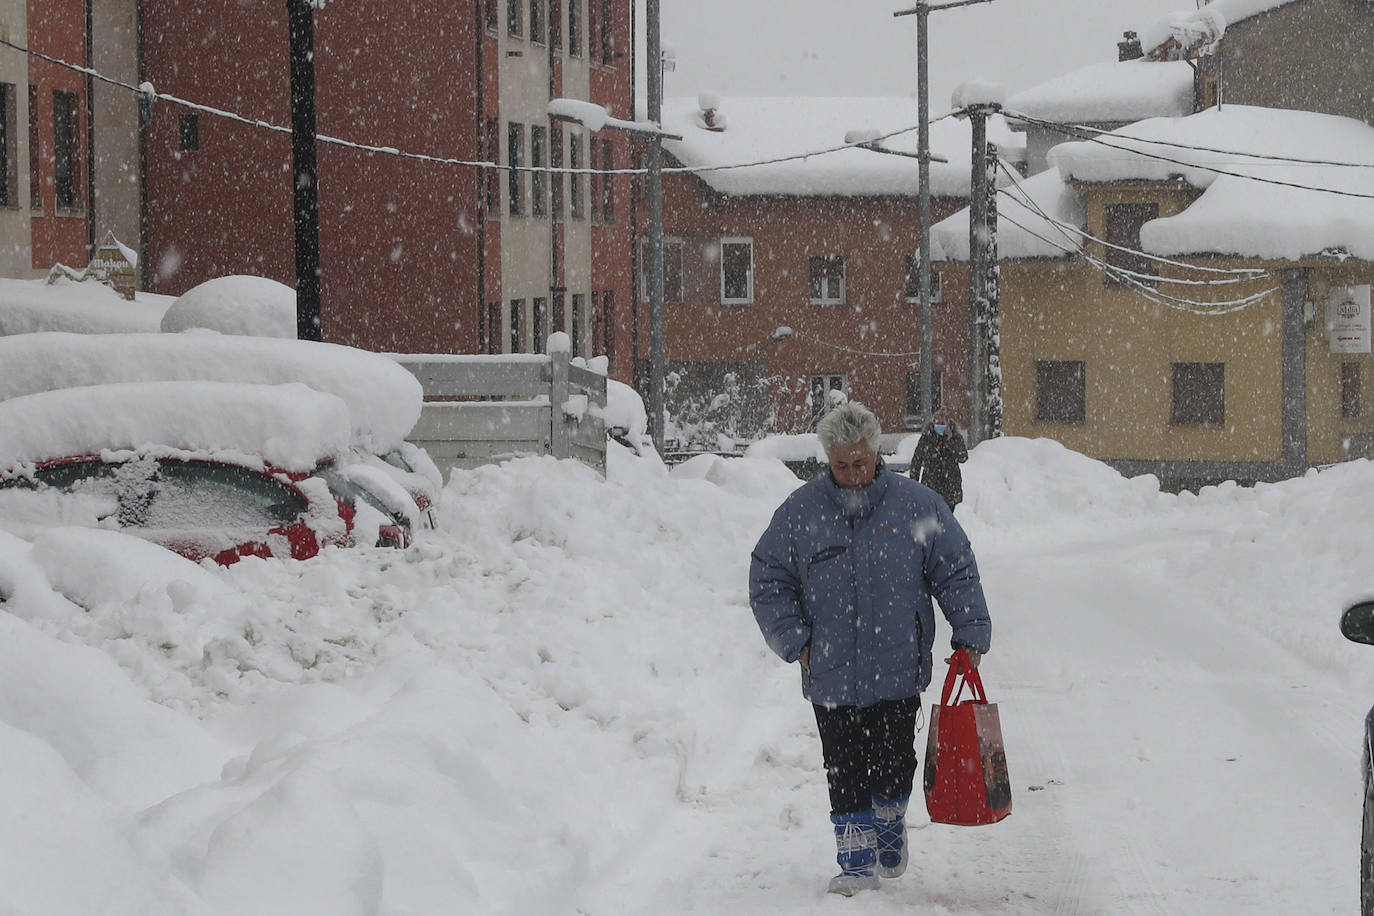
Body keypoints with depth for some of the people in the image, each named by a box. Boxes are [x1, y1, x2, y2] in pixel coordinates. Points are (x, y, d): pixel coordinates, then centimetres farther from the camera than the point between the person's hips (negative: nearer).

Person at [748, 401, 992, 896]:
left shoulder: (915, 504, -3)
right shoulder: (800, 510, -1)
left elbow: (957, 572, 5)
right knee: (844, 771, 1)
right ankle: (857, 861, 10)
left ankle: (890, 832, 37)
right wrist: (796, 642, 0)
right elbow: (767, 581, 6)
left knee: (894, 763, 11)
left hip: (898, 670, 0)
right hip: (830, 673, 0)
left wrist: (970, 633, 1)